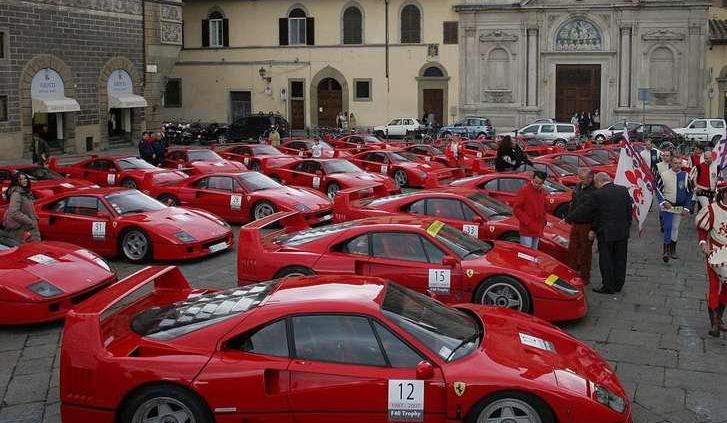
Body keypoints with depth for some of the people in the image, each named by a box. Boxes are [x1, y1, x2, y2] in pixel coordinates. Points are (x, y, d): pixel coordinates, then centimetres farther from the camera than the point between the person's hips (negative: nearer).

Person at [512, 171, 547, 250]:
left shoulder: (542, 192, 11)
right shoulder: (524, 190, -10)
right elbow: (516, 209, -12)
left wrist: (543, 221, 11)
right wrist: (527, 222, -16)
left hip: (537, 231, 7)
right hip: (527, 231, -7)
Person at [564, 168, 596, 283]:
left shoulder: (595, 191, -17)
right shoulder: (578, 187, 7)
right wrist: (568, 218, 17)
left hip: (586, 226, -7)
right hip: (575, 224, 7)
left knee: (585, 252, 4)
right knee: (572, 250, 13)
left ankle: (585, 277, 15)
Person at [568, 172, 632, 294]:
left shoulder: (598, 194, -14)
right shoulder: (624, 190, 2)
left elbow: (583, 210, -9)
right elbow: (630, 210, 9)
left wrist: (567, 218, 1)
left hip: (606, 233, -6)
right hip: (623, 232, 6)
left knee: (606, 260, 5)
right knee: (620, 259, 14)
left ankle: (608, 286, 9)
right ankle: (618, 285, 22)